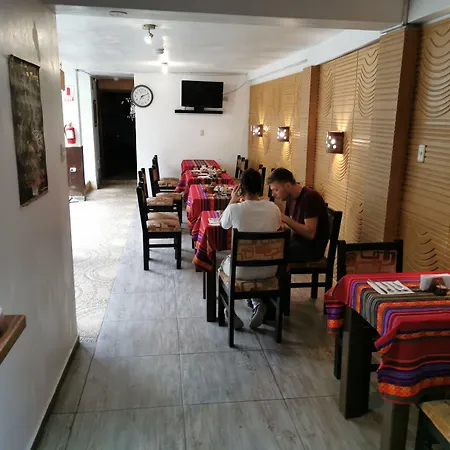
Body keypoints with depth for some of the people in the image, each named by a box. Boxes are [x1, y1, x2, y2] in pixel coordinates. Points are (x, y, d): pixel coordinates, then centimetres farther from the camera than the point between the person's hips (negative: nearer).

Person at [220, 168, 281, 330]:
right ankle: (258, 304, 19)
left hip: (241, 270, -2)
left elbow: (223, 224, 7)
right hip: (269, 270, 3)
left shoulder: (234, 209, -17)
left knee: (223, 265, 32)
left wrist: (233, 200, 15)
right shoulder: (273, 208, -9)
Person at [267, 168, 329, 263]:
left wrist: (285, 219, -25)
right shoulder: (291, 197, 6)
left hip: (313, 247, -8)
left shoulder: (310, 197, -19)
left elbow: (310, 233, -25)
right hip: (297, 239, 8)